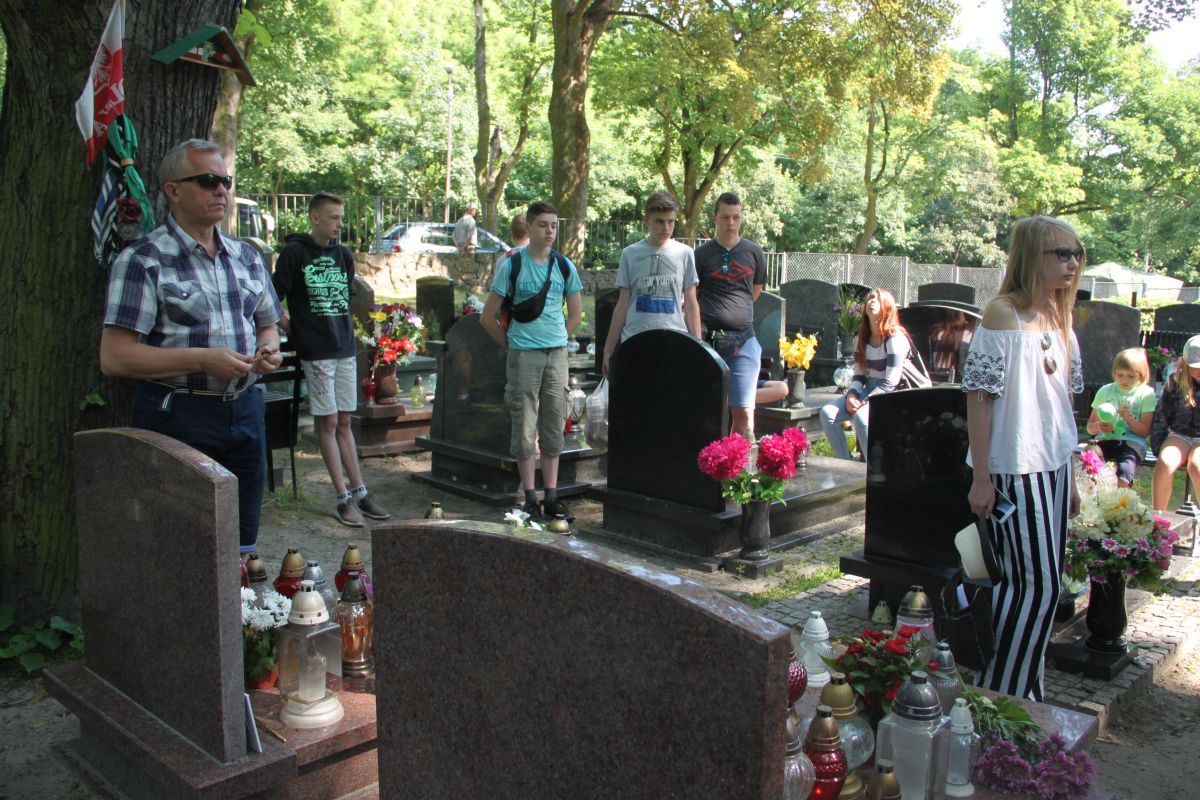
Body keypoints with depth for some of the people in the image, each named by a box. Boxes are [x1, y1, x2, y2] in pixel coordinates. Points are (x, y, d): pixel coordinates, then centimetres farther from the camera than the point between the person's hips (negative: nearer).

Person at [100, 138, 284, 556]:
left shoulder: (246, 257, 13)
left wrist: (268, 350, 0)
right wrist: (203, 359, -20)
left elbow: (267, 325, 24)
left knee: (242, 549, 13)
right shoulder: (143, 260, -7)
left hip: (244, 410, 6)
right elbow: (114, 357, -13)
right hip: (178, 416, -5)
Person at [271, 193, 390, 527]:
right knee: (328, 423, -1)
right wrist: (297, 331, -2)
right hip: (315, 352, -5)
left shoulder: (344, 254, 10)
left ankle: (359, 492, 12)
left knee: (344, 422, 10)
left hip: (345, 348, 5)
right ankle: (344, 497, 2)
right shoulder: (294, 253, -6)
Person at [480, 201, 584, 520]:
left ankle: (551, 497, 14)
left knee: (554, 426, 6)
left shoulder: (564, 266, 7)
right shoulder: (512, 265, -3)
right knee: (525, 426, 0)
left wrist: (558, 340, 11)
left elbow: (576, 313, 18)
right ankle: (530, 499, 8)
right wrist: (511, 344, 3)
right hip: (524, 355, -3)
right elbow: (488, 317, 0)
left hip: (557, 354, 3)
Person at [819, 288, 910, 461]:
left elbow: (890, 383, -16)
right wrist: (851, 395, -10)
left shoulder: (895, 338, -11)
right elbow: (858, 375, 10)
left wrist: (865, 402, -21)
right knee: (827, 413, -13)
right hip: (868, 391, 7)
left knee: (861, 416, -35)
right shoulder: (862, 338, 11)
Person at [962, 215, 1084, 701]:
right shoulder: (1003, 314, -12)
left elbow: (1061, 401, 16)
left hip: (1053, 467, 8)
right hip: (1013, 469, -8)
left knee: (1038, 584, 12)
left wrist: (1070, 477, 17)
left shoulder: (1059, 318, 12)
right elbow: (978, 395, -15)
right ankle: (996, 691, 10)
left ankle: (1021, 691, 25)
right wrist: (981, 477, -17)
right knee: (1036, 585, -5)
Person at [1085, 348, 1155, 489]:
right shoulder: (1105, 391, 13)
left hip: (1131, 442, -2)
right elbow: (1090, 427, 13)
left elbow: (1145, 431, 4)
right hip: (1105, 440, 2)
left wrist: (1128, 417, -13)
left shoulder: (1146, 394, 8)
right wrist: (1099, 426, -11)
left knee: (1123, 479, -32)